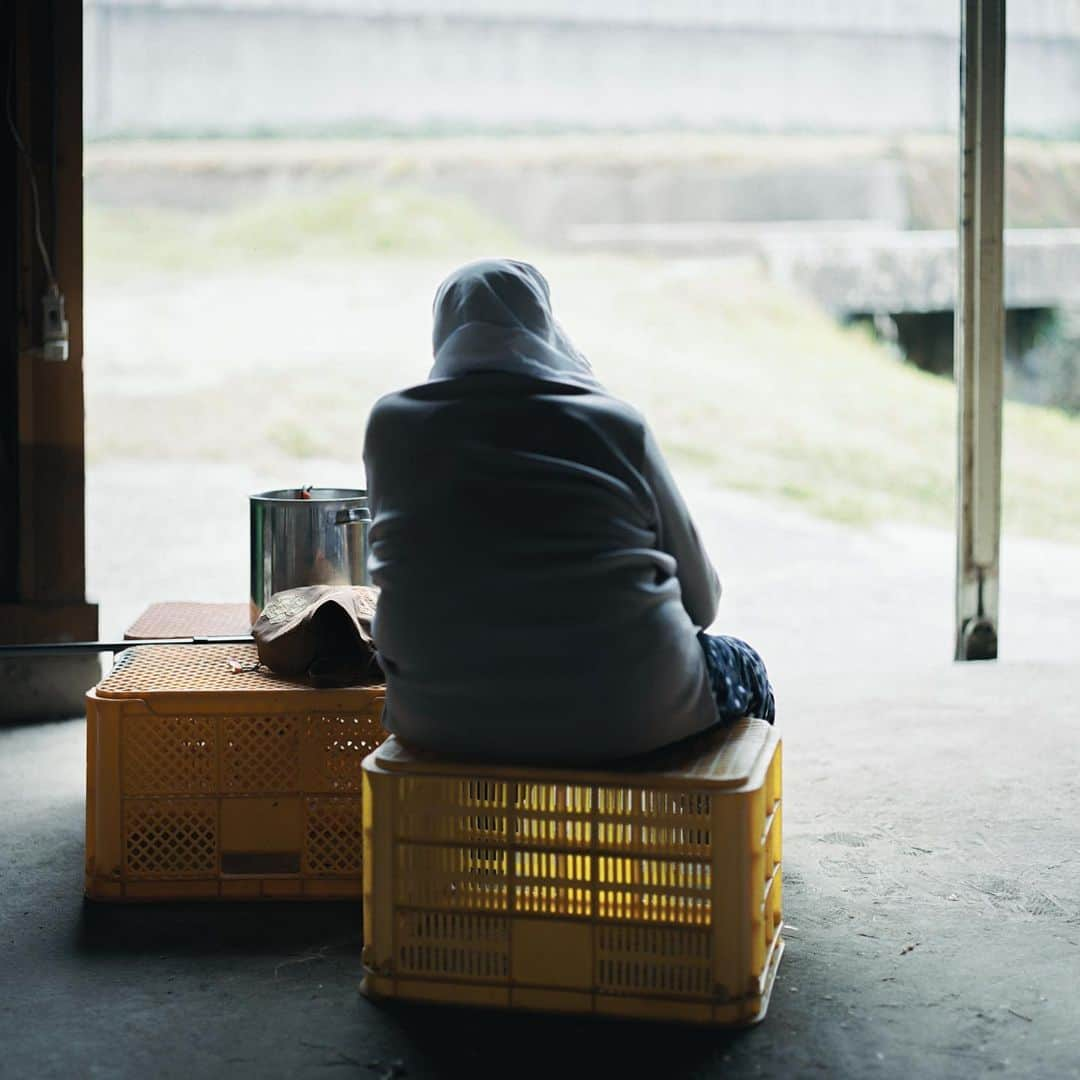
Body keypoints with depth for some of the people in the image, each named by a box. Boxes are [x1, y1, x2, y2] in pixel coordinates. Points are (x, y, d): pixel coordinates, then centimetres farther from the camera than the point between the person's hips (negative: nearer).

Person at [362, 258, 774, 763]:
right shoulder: (616, 424, -6)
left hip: (444, 723, 3)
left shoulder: (392, 423, -1)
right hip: (621, 718, -2)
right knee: (740, 669, 30)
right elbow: (700, 600, 2)